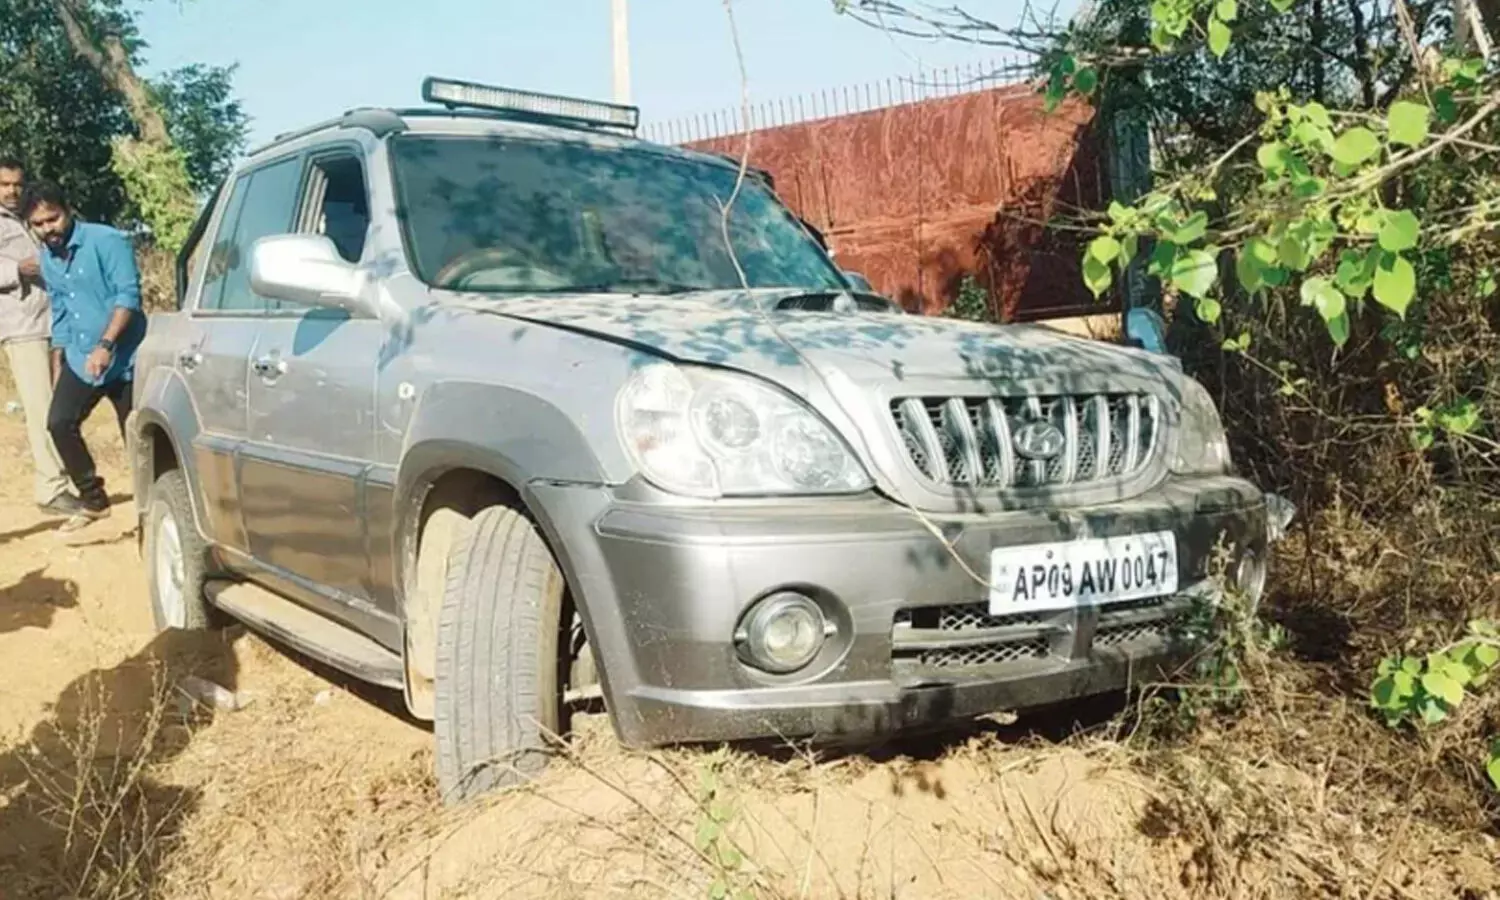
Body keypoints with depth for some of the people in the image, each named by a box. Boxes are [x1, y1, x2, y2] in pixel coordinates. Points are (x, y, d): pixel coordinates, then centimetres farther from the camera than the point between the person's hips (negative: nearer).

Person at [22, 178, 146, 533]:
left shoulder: (108, 241, -13)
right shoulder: (47, 258, 9)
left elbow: (128, 295, -20)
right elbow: (60, 313, 17)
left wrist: (105, 346, -30)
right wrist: (57, 364, 15)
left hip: (123, 358, -6)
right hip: (80, 359, 6)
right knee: (59, 423, -4)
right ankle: (93, 500, 10)